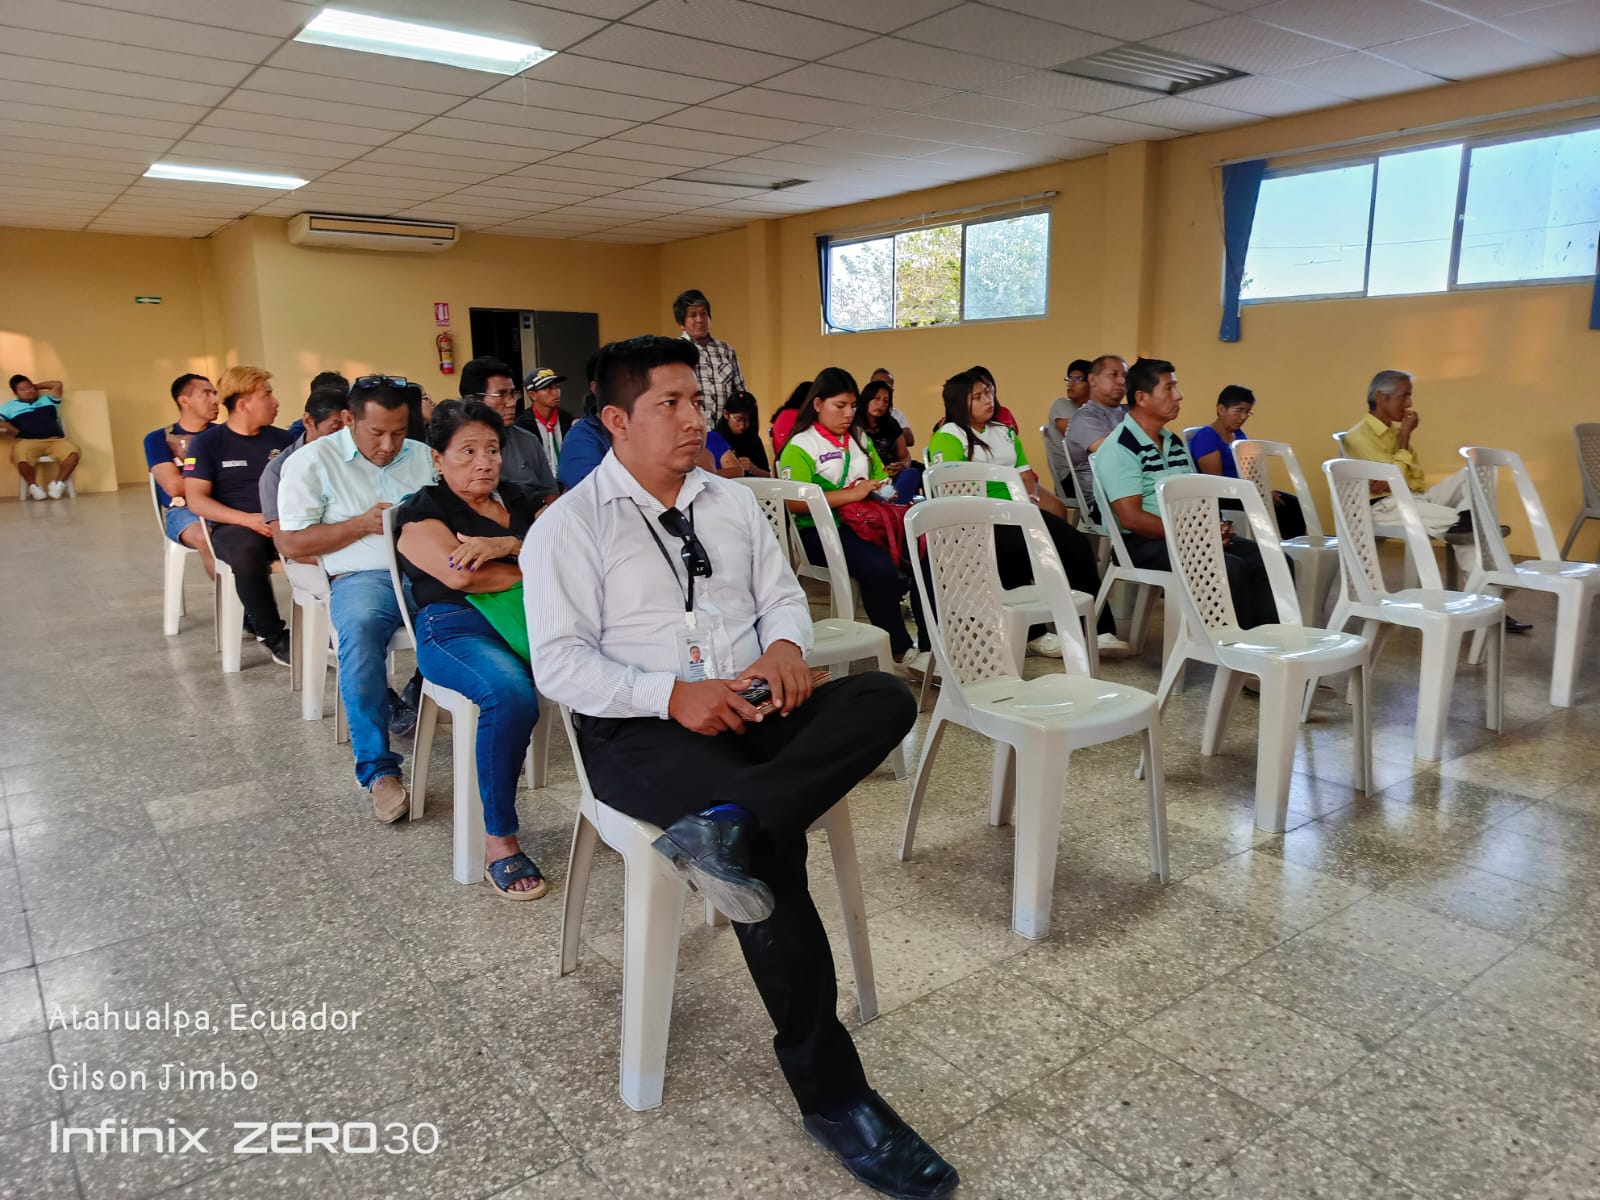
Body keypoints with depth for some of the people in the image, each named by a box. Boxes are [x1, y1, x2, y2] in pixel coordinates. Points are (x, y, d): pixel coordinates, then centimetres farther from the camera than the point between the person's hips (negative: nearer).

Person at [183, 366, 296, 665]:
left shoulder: (282, 439, 14)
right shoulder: (207, 443, 4)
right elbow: (196, 500, -3)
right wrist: (247, 519, -17)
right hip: (233, 526, -2)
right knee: (248, 552, -39)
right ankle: (274, 637, -23)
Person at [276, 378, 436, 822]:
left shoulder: (422, 456, 19)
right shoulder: (313, 461, 8)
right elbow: (291, 542, 3)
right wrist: (363, 524, -4)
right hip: (362, 577, -2)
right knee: (360, 629, -38)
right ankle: (378, 770, -28)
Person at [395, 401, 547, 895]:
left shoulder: (521, 499, 24)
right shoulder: (423, 512, 11)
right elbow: (460, 575, -9)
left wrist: (506, 544, -10)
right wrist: (542, 570, 0)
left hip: (533, 619, 4)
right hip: (458, 627, -4)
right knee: (511, 696, -37)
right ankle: (498, 841, -22)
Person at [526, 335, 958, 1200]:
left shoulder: (733, 503, 15)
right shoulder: (569, 526, -2)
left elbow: (782, 596, 16)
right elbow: (559, 663, -9)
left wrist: (786, 646, -9)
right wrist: (673, 695, -22)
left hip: (752, 711, 6)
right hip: (641, 731, -5)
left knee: (885, 698, -20)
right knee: (773, 842, -30)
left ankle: (726, 826, -37)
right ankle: (829, 1091, -16)